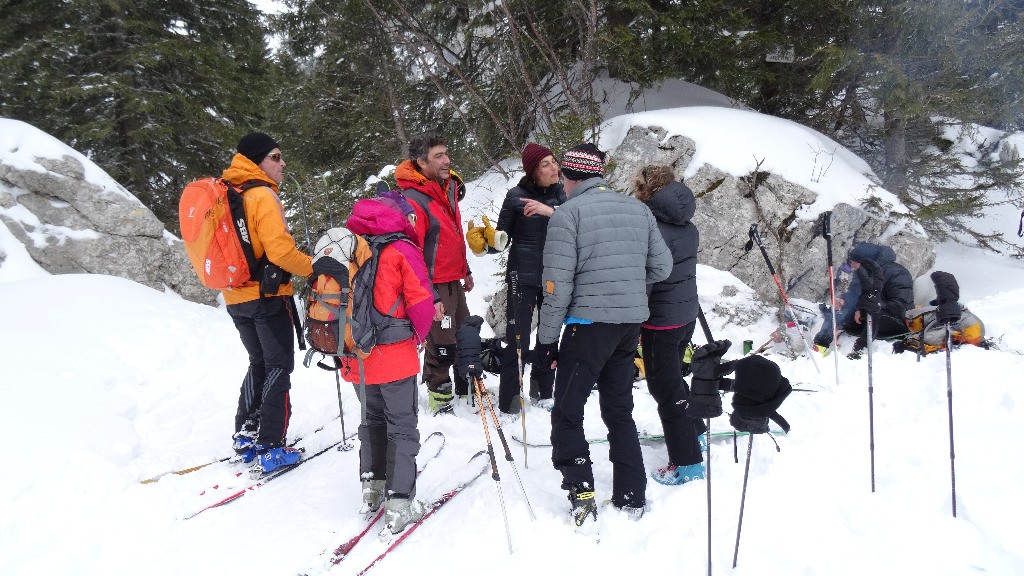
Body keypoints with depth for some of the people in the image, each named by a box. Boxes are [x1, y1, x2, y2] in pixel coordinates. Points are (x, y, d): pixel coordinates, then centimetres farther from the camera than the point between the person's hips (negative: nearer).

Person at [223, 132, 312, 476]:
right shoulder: (263, 195, -15)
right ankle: (270, 449, -1)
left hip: (235, 296, 8)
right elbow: (280, 250, -23)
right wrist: (314, 267, -11)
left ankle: (245, 435, 24)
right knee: (279, 366, 0)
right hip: (267, 294, -8)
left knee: (259, 363, 21)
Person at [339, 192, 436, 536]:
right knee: (402, 427, 6)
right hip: (394, 357, -5)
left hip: (356, 357, 5)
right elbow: (421, 304, -15)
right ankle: (399, 503, 5)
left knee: (372, 420, 23)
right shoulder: (402, 249, -11)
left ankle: (372, 488, 28)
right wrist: (417, 337, 3)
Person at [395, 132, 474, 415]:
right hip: (434, 287, -9)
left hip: (454, 280, 9)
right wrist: (429, 296, -23)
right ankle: (439, 398, 20)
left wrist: (465, 270, 22)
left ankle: (468, 389, 38)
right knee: (442, 347, 0)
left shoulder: (448, 186, 7)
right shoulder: (412, 200, -21)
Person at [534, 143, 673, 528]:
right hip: (631, 325, 6)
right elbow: (662, 266, 10)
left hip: (589, 324, -6)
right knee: (619, 411, 18)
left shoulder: (567, 213, -9)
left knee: (567, 415, 4)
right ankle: (632, 498, 23)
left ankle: (582, 496, -4)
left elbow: (558, 284, -13)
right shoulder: (638, 209, 9)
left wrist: (546, 338, -6)